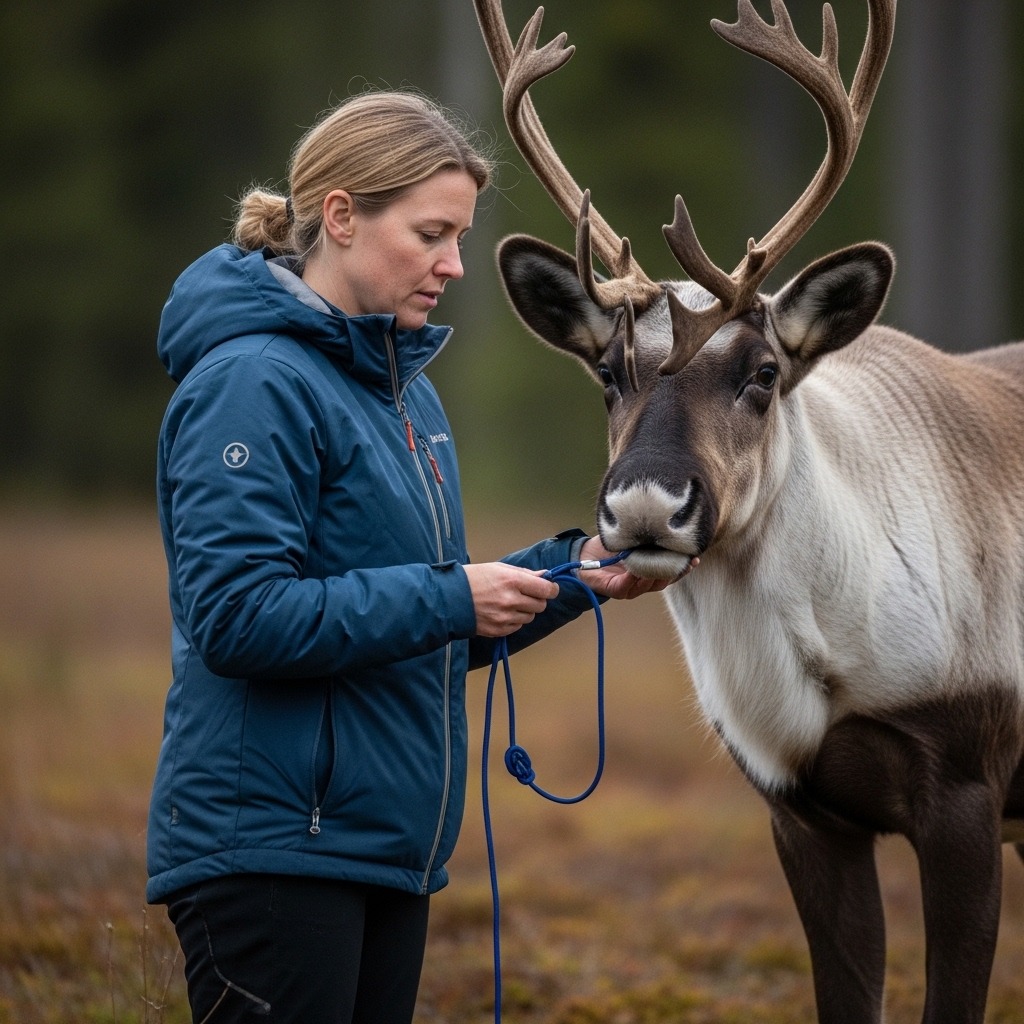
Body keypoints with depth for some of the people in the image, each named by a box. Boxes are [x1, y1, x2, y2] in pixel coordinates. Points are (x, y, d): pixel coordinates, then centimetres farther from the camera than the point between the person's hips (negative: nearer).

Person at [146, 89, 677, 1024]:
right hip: (268, 845, -9)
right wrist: (447, 598, -19)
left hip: (385, 842, 9)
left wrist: (572, 570, 5)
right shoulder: (257, 382, -14)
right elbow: (238, 615, -23)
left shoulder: (404, 387, 15)